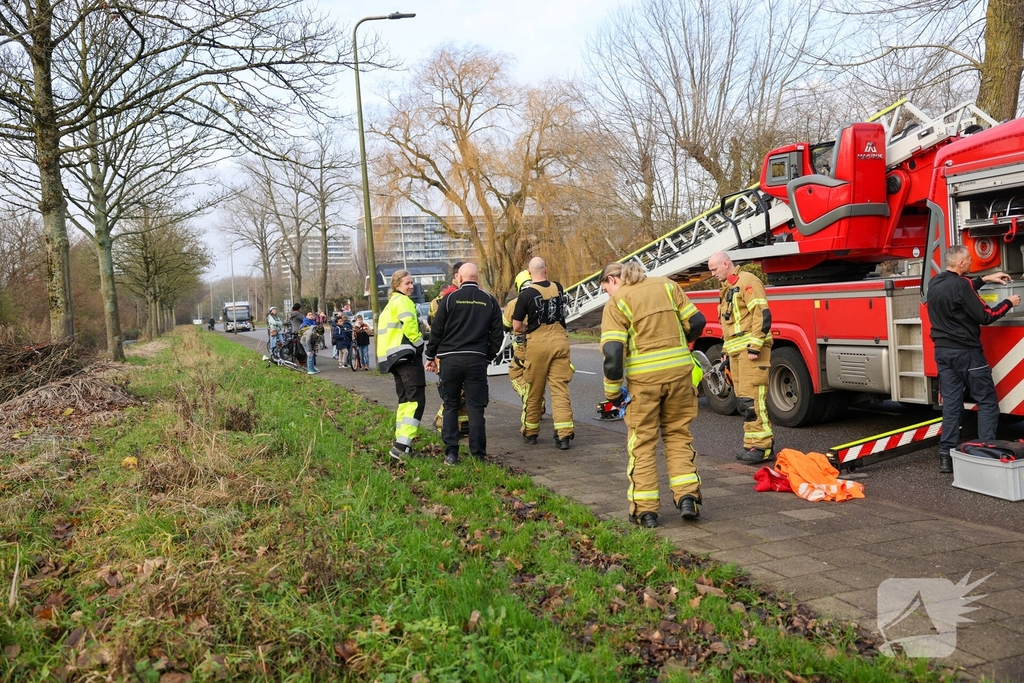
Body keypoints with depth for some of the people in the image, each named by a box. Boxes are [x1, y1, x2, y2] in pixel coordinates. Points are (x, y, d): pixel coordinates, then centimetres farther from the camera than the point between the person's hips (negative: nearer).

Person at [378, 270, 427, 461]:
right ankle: (402, 445, -22)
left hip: (394, 356, 10)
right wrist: (419, 343, -10)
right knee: (417, 399, -14)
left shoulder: (391, 304, 24)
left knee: (405, 399, 15)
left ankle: (400, 441, 14)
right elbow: (409, 323, -22)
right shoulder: (402, 300, -7)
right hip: (406, 355, -10)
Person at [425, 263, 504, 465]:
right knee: (476, 408, 5)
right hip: (477, 360, 1)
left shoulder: (450, 299, -1)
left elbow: (436, 331, 1)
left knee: (450, 407, 11)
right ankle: (478, 455, 7)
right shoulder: (489, 301, 6)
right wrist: (489, 357, 18)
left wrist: (431, 357, 12)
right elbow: (497, 334, 7)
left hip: (450, 359, -1)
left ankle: (451, 453, 8)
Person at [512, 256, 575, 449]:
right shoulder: (558, 289, 6)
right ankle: (564, 434, -5)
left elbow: (516, 327, -4)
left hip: (538, 342, -3)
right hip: (560, 339, 3)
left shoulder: (526, 294, -6)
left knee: (534, 391, 10)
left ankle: (530, 432, 22)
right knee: (560, 389, 2)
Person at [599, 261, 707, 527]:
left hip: (644, 378, -3)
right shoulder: (667, 285, 9)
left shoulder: (617, 302, -2)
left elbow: (612, 351, -12)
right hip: (679, 371, 4)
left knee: (642, 441, 9)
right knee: (678, 434, 18)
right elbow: (696, 321, 7)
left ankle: (645, 510, 12)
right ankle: (687, 497, 8)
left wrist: (613, 392, -4)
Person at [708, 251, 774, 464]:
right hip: (736, 351, 9)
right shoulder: (727, 289, 22)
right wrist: (726, 350, 23)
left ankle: (761, 446, -8)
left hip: (750, 348, -9)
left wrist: (755, 346, -21)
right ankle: (753, 443, 13)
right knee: (743, 401, 8)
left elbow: (762, 314, -16)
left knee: (751, 398, -12)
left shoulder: (747, 281, -7)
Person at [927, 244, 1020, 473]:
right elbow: (985, 316, -14)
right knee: (987, 402, 4)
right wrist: (1009, 303, 1)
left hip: (942, 351, 7)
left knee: (951, 403, 9)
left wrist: (985, 279, 27)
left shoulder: (934, 283, 5)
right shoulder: (961, 283, -18)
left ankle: (946, 455, 8)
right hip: (966, 352, -7)